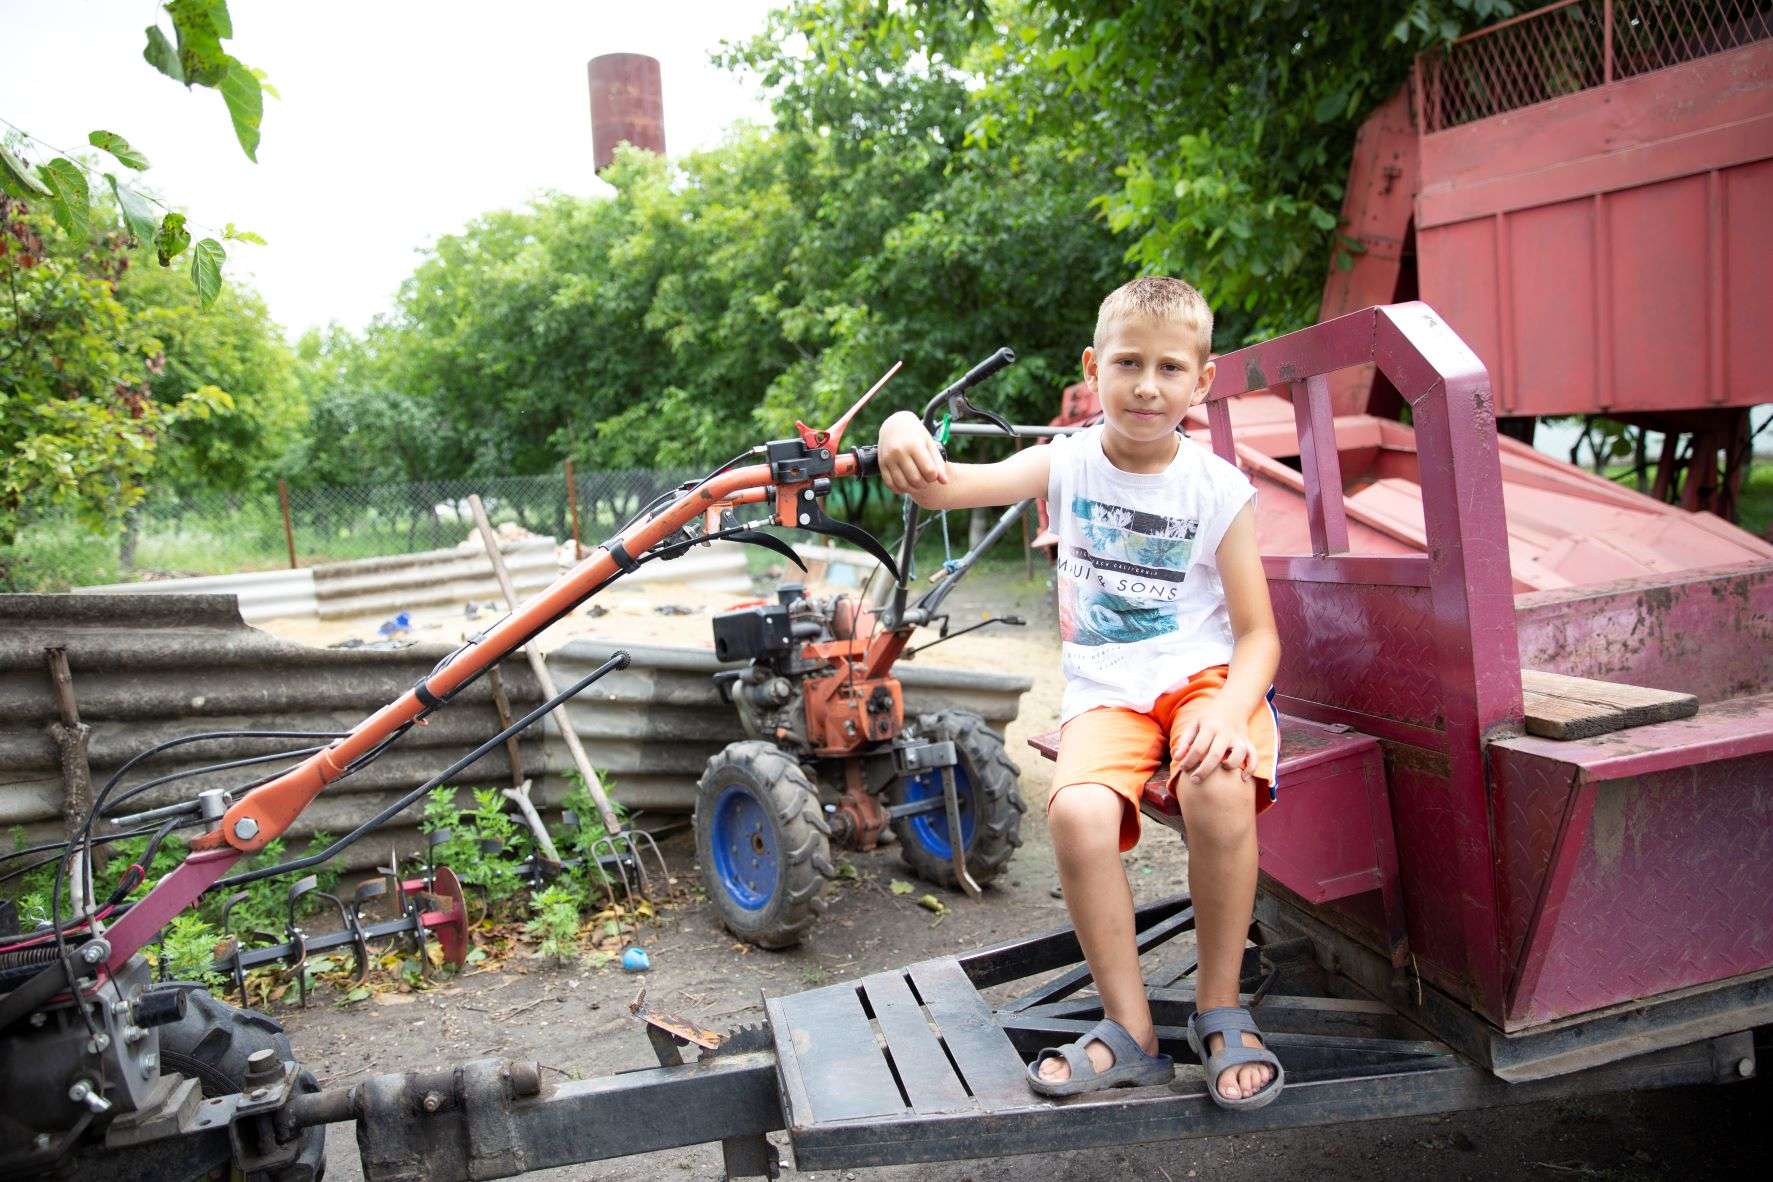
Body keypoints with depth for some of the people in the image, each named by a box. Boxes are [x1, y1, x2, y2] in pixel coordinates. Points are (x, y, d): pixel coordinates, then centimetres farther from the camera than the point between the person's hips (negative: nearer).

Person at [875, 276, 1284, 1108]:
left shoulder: (1218, 489, -2)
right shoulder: (1066, 465, 2)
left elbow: (1258, 633, -2)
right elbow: (944, 487, -12)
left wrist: (1229, 711, -23)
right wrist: (904, 438, -36)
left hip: (1204, 674, -1)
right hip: (1105, 690, 1)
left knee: (1219, 787, -34)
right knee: (1076, 811, -29)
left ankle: (1221, 1013, -10)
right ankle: (1130, 1031, -8)